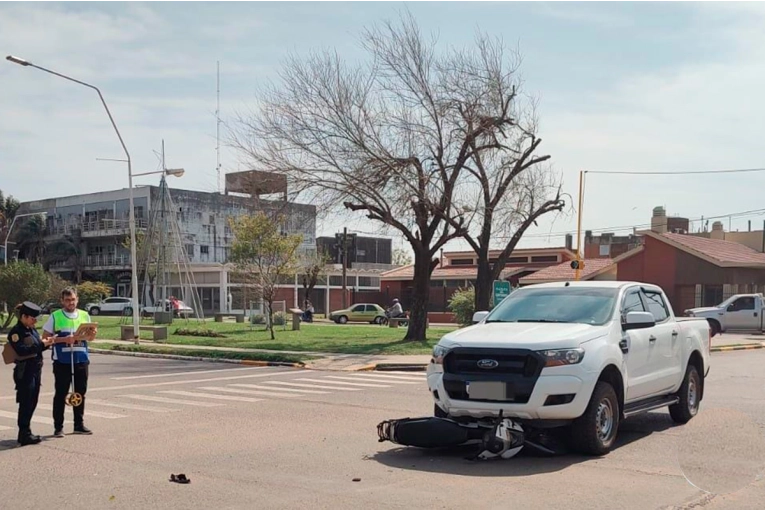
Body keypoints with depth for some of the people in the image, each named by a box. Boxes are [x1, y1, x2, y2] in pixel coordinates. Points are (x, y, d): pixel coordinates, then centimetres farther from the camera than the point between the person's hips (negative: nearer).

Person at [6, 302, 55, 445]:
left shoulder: (32, 330, 14)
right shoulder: (16, 332, -11)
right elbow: (21, 350, -24)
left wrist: (46, 343, -1)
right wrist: (41, 344, -23)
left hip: (36, 370, 8)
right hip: (25, 372, -8)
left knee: (32, 403, 12)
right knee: (26, 404, -4)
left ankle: (26, 432, 21)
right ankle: (24, 435, 2)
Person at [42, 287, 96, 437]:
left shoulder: (85, 315, 10)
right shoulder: (55, 316, 0)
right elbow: (45, 337, -2)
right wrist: (63, 339, -16)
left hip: (81, 360, 4)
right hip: (62, 361, -3)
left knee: (80, 393, 9)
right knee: (61, 393, 0)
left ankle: (79, 424, 19)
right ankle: (58, 427, 7)